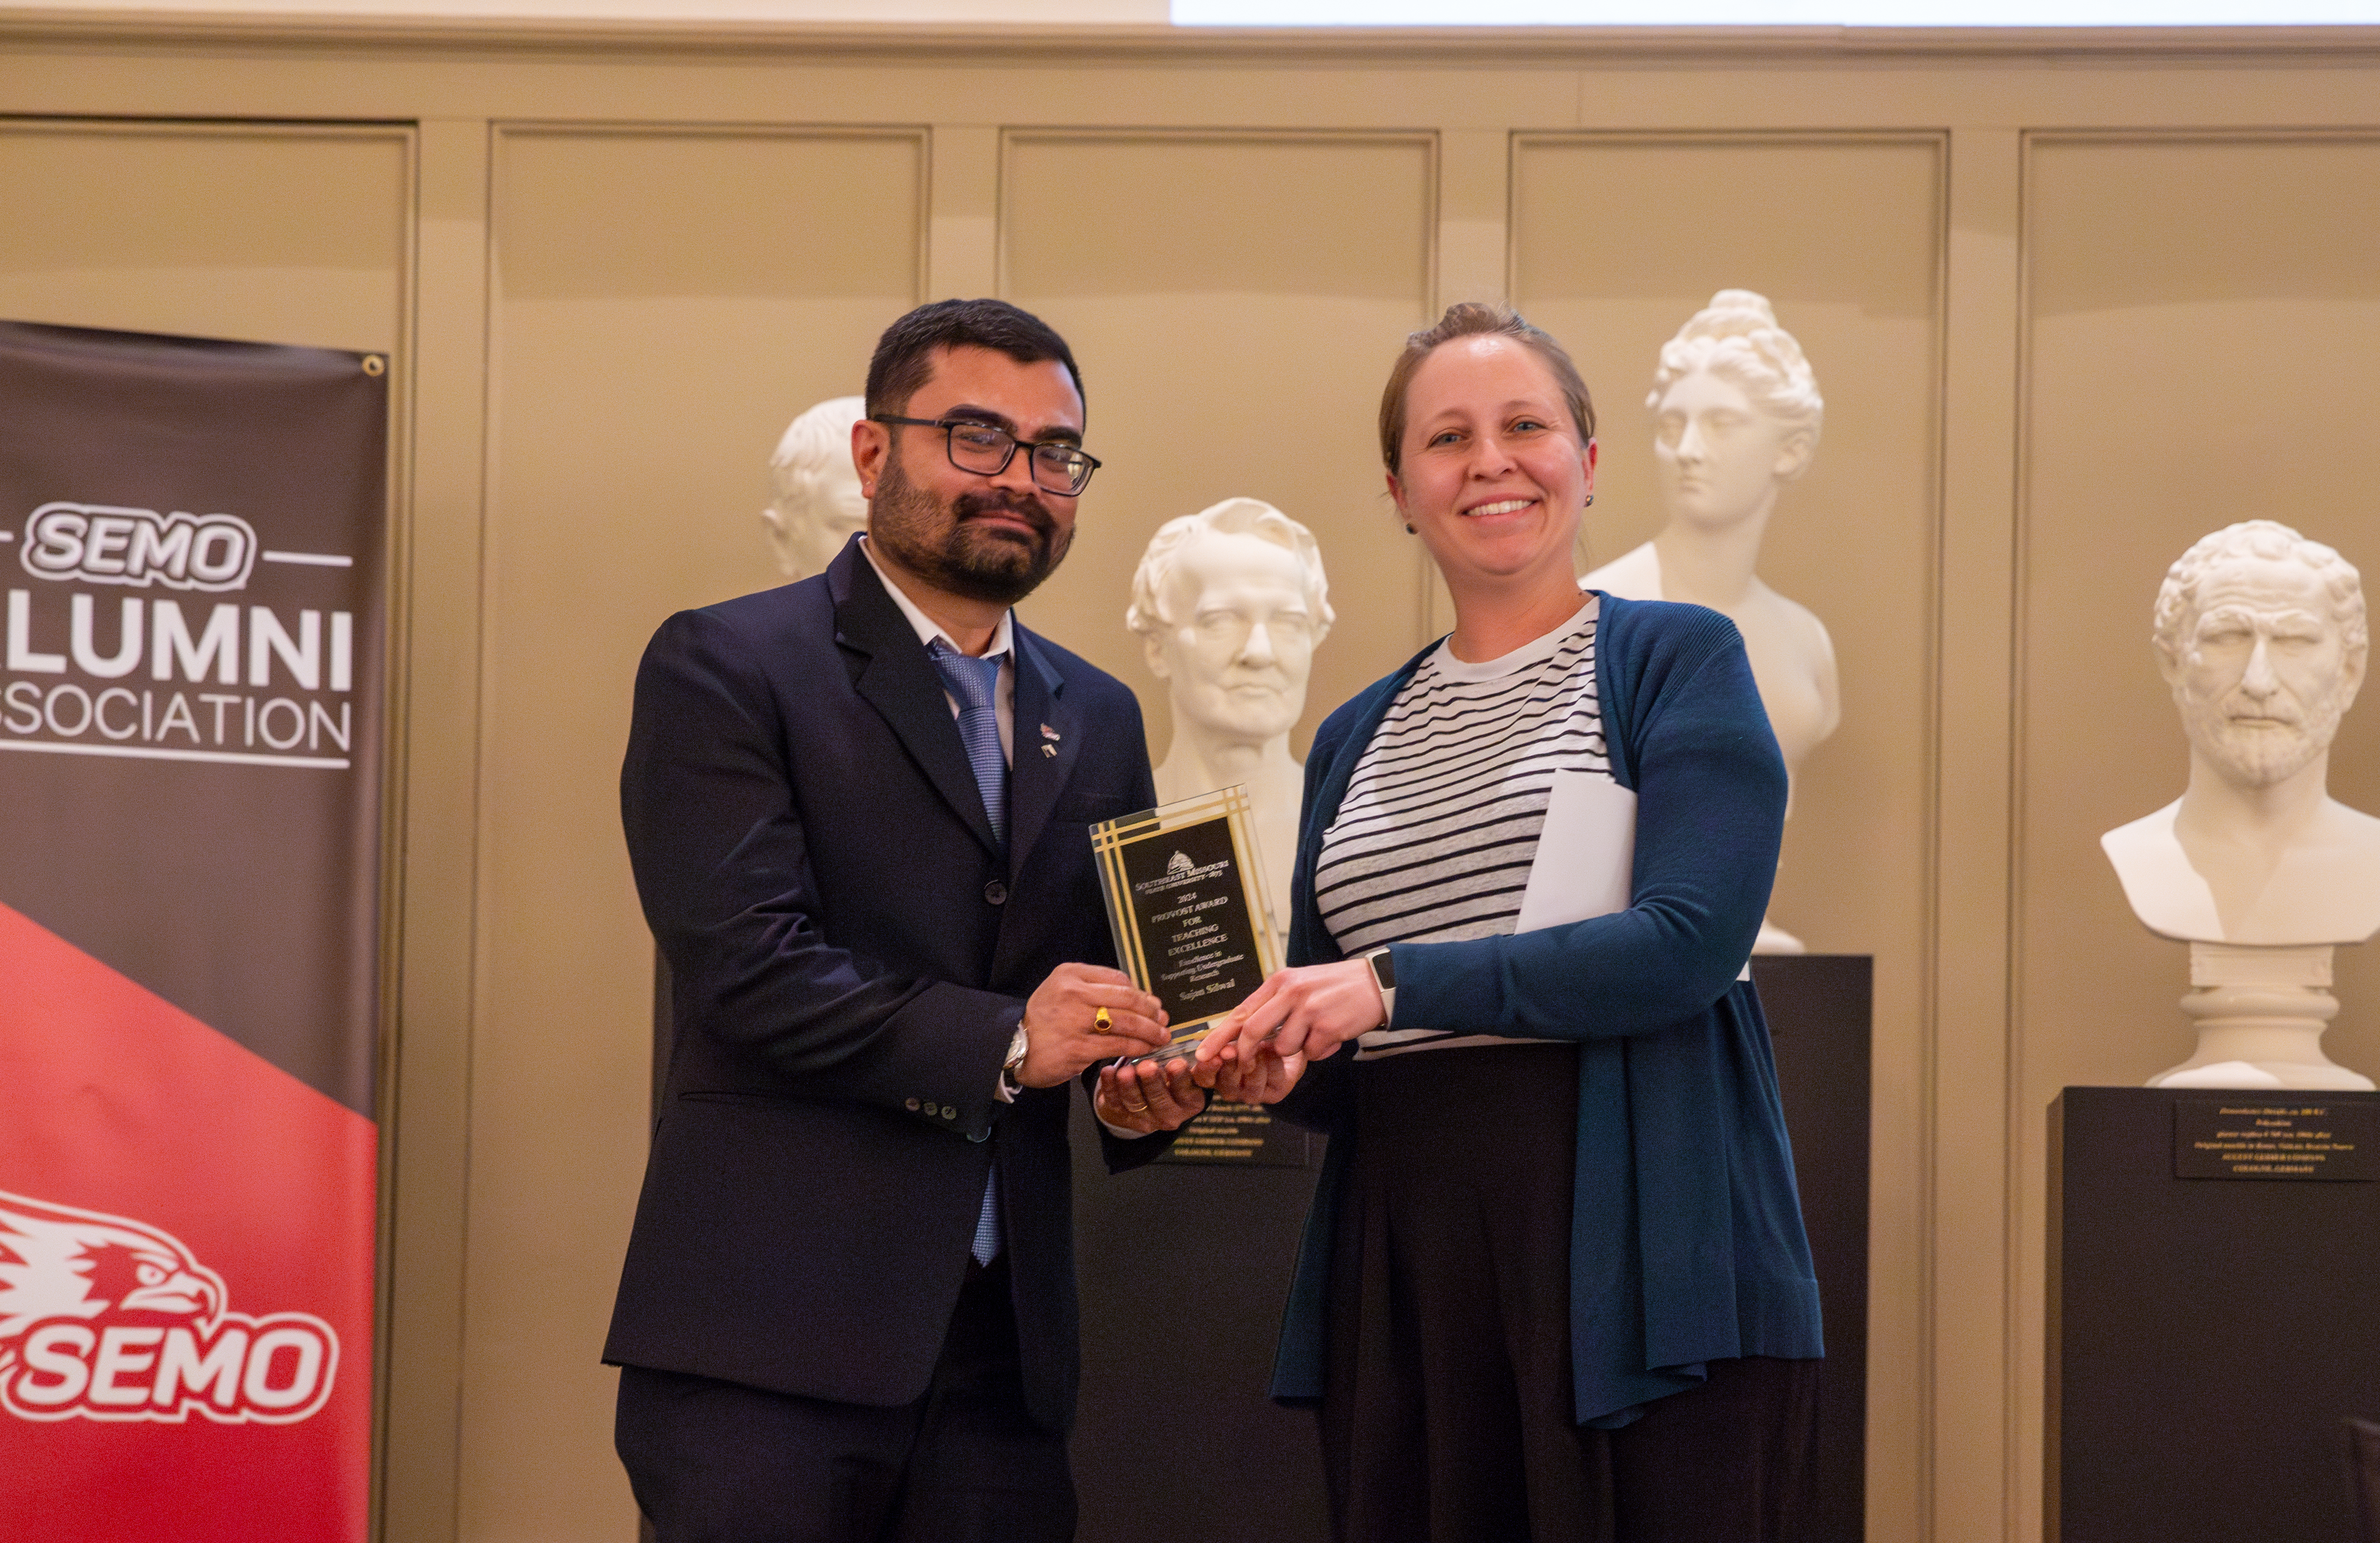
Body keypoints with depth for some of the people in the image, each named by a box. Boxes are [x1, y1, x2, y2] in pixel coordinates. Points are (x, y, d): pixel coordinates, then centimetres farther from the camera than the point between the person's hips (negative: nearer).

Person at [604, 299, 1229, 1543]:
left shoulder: (1097, 720, 19)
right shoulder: (724, 668, -1)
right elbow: (743, 961, -12)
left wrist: (1142, 1093, 0)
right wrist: (1002, 1043, -18)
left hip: (1004, 1345, 5)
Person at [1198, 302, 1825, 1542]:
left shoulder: (1677, 661, 2)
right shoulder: (1355, 740, 18)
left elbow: (1691, 942, -12)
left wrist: (1406, 985, -16)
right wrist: (1266, 1059, -4)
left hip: (1642, 1250, -4)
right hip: (1402, 1266, 5)